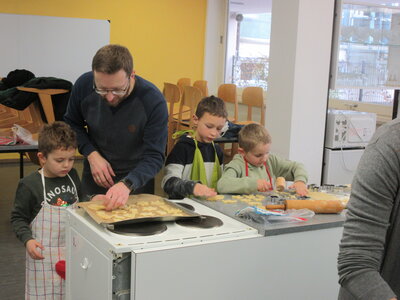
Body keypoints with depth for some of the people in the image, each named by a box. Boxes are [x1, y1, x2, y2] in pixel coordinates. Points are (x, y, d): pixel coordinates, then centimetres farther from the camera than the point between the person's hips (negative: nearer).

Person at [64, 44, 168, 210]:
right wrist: (92, 154, -16)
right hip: (94, 178, 2)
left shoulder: (154, 101, -28)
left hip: (137, 180, -2)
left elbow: (154, 157, -25)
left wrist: (127, 184, -42)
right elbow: (72, 123, 0)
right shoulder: (84, 85, -19)